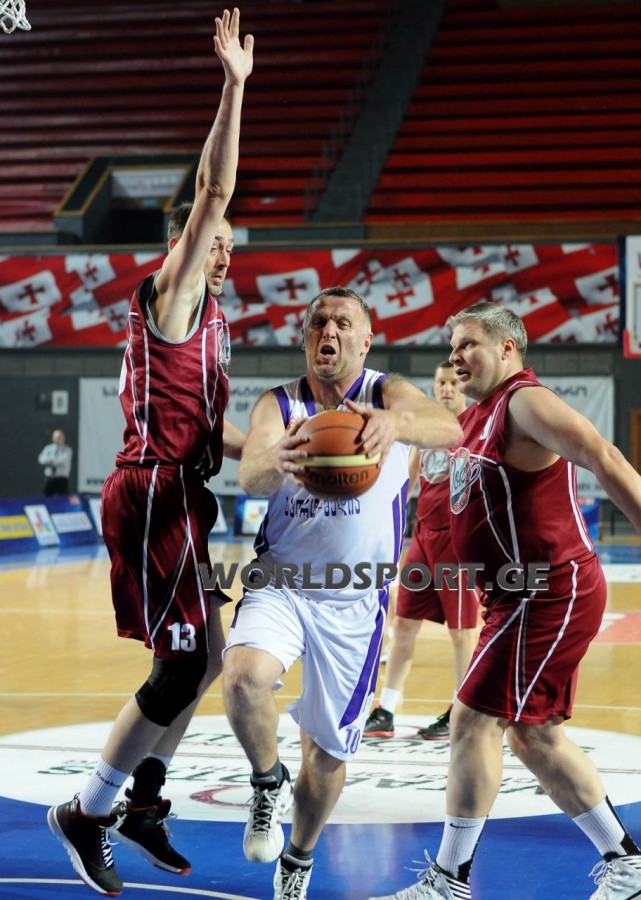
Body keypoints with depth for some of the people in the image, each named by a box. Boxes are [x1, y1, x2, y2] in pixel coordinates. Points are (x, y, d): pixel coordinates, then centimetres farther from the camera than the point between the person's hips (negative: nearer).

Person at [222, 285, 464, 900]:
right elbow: (249, 478, -22)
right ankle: (268, 783, -1)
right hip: (280, 582, 0)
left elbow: (450, 428, -29)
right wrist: (274, 463, -48)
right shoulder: (278, 405, -3)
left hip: (355, 602, 0)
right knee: (244, 677, -30)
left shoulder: (388, 394, -7)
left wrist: (396, 422, -52)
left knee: (327, 749, 9)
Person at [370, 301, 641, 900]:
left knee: (474, 721, -9)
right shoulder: (476, 417, 15)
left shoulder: (526, 402, -15)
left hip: (550, 596, -10)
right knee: (533, 735, 16)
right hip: (525, 597, 10)